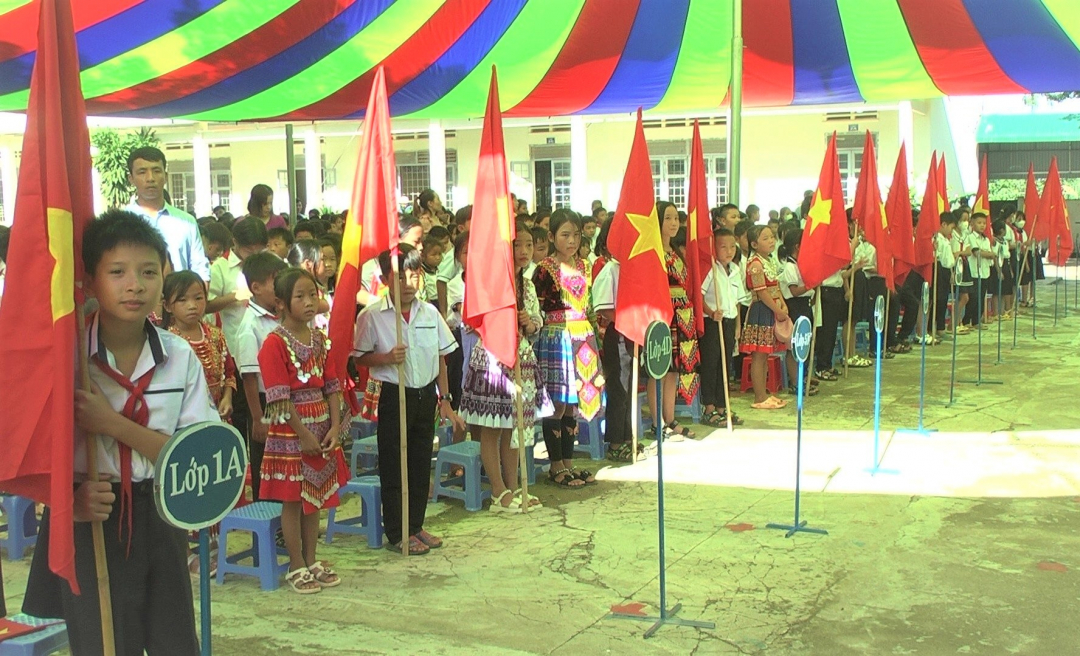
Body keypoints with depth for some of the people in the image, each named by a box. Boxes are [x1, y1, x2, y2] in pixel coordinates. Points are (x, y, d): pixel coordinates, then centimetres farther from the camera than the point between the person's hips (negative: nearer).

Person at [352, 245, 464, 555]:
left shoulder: (430, 313, 2)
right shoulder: (372, 316, -10)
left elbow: (440, 358, 9)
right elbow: (361, 358, -4)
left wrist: (444, 400, 9)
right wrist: (387, 358, -22)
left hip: (425, 395, 4)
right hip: (393, 397, -4)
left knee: (421, 463, 12)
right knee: (393, 466, 4)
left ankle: (416, 526, 26)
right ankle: (397, 533, 14)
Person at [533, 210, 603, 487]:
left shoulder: (583, 266, 11)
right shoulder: (545, 268, -9)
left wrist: (593, 327, 17)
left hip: (582, 337, 6)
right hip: (556, 337, -6)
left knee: (572, 405, 11)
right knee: (557, 405, -2)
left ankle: (568, 462, 18)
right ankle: (556, 467, 7)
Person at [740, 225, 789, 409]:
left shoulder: (769, 261, 14)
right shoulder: (755, 263, -15)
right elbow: (761, 292, -18)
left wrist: (783, 304, 2)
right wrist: (777, 310, -16)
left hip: (773, 311, 10)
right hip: (761, 311, -10)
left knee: (765, 355, 13)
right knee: (759, 356, -5)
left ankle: (763, 394, 19)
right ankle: (759, 398, -2)